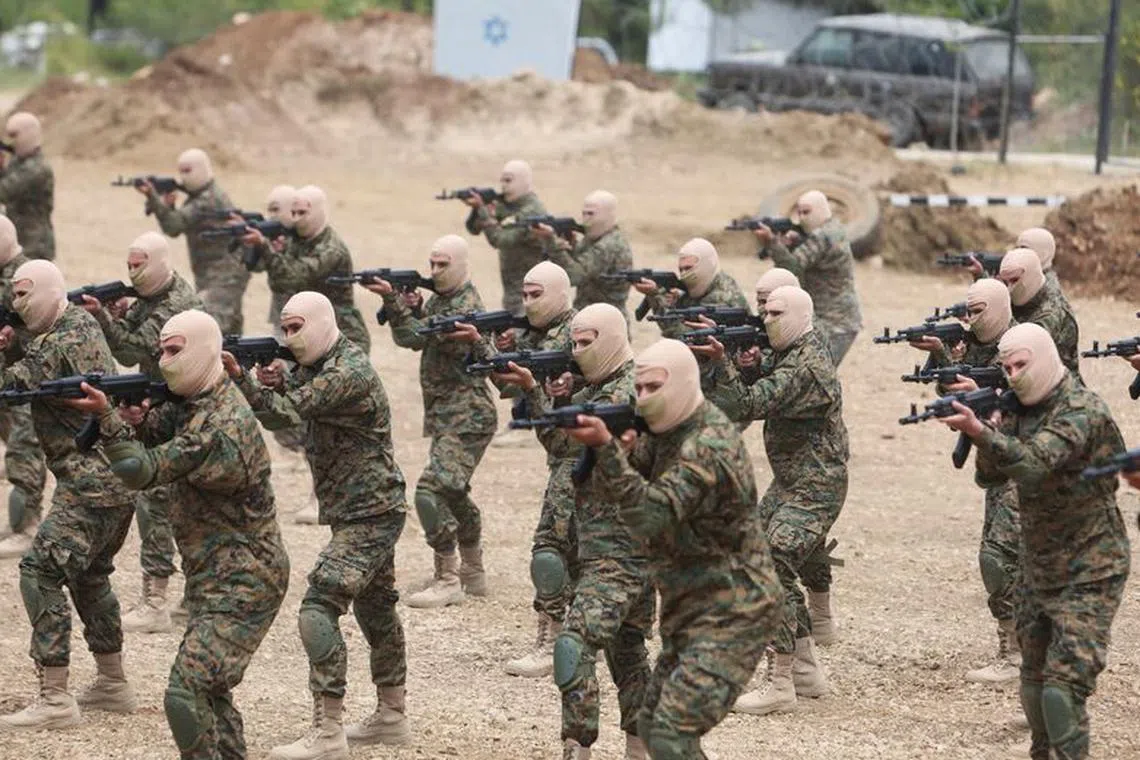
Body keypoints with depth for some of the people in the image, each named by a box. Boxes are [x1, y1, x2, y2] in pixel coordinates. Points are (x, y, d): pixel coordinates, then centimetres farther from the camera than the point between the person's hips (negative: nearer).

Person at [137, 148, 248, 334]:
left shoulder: (210, 199, -16)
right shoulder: (198, 196, 14)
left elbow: (175, 225, -24)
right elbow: (174, 228, 11)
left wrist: (152, 196, -31)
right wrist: (168, 205, -8)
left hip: (225, 275, -10)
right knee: (230, 331, 16)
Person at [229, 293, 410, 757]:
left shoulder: (350, 371, -19)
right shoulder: (317, 367, 10)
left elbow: (286, 411, -25)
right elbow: (274, 414, 6)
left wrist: (238, 376, -27)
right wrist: (271, 384, -14)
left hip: (370, 515, -11)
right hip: (367, 513, 11)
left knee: (319, 609, -17)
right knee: (374, 606, 19)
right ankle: (391, 718, 31)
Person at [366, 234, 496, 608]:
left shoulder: (467, 306, -16)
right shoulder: (440, 298, 13)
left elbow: (418, 338, -22)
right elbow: (407, 338, 9)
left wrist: (393, 299, -26)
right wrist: (412, 308, -7)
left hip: (467, 418, -11)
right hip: (444, 415, 11)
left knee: (431, 490, -18)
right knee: (453, 493, 19)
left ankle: (448, 581, -14)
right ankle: (473, 574, 32)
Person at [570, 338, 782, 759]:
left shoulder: (707, 446, -21)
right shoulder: (671, 431, 9)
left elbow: (652, 515, -32)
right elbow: (610, 485, 6)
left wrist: (607, 447, -37)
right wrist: (622, 450, -16)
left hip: (732, 614, -10)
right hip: (691, 613, 10)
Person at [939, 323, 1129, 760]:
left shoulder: (1081, 411, -18)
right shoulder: (1018, 410, 7)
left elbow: (1035, 462, -33)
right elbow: (989, 477, 5)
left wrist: (980, 432, -47)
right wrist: (991, 432, -15)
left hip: (1089, 572, -8)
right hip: (1038, 570, 8)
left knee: (1064, 686, -17)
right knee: (1034, 679, 16)